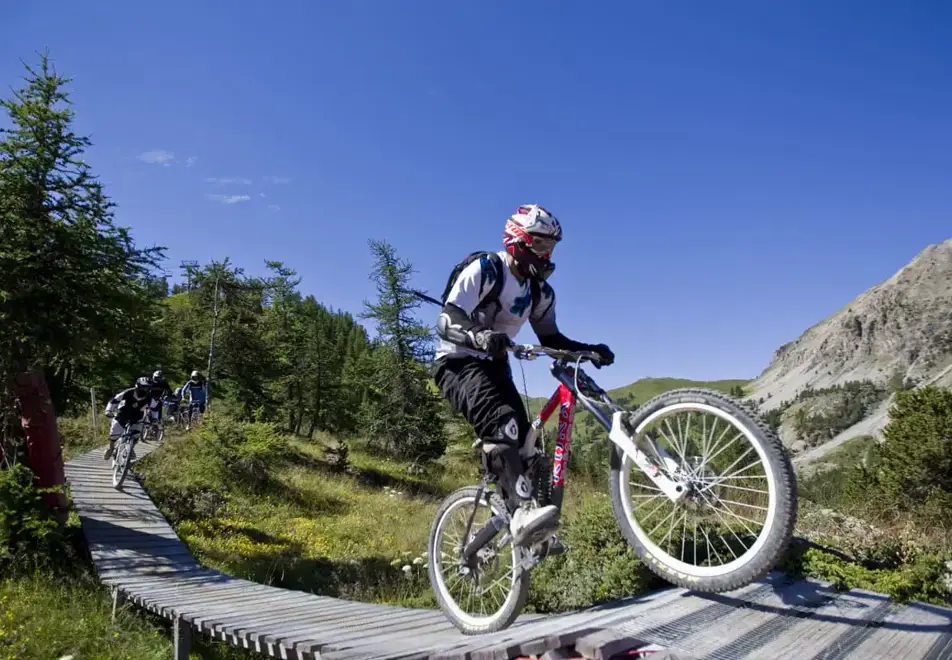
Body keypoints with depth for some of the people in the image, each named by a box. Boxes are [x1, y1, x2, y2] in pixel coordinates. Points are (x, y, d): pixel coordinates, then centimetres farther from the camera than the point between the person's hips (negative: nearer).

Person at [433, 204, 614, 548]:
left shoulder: (540, 291, 6)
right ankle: (522, 511, -49)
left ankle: (535, 531, 4)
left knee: (523, 436, -7)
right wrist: (479, 336, -48)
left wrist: (589, 350, -8)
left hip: (494, 366, 7)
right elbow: (447, 321, -26)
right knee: (500, 421, -34)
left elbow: (550, 338, 11)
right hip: (458, 363, -7)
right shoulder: (484, 269, -15)